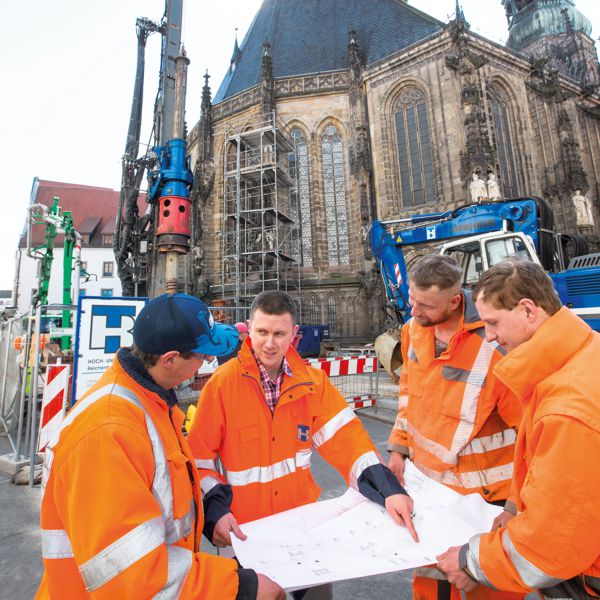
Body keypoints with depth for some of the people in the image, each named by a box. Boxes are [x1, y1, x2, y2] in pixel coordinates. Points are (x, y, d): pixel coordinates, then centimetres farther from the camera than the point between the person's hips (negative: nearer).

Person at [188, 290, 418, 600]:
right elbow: (199, 457, -10)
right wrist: (215, 510, -19)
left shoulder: (311, 381, -9)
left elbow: (346, 438, -12)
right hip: (246, 529, -2)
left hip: (303, 519, 3)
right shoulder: (222, 383, -16)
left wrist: (388, 489, -22)